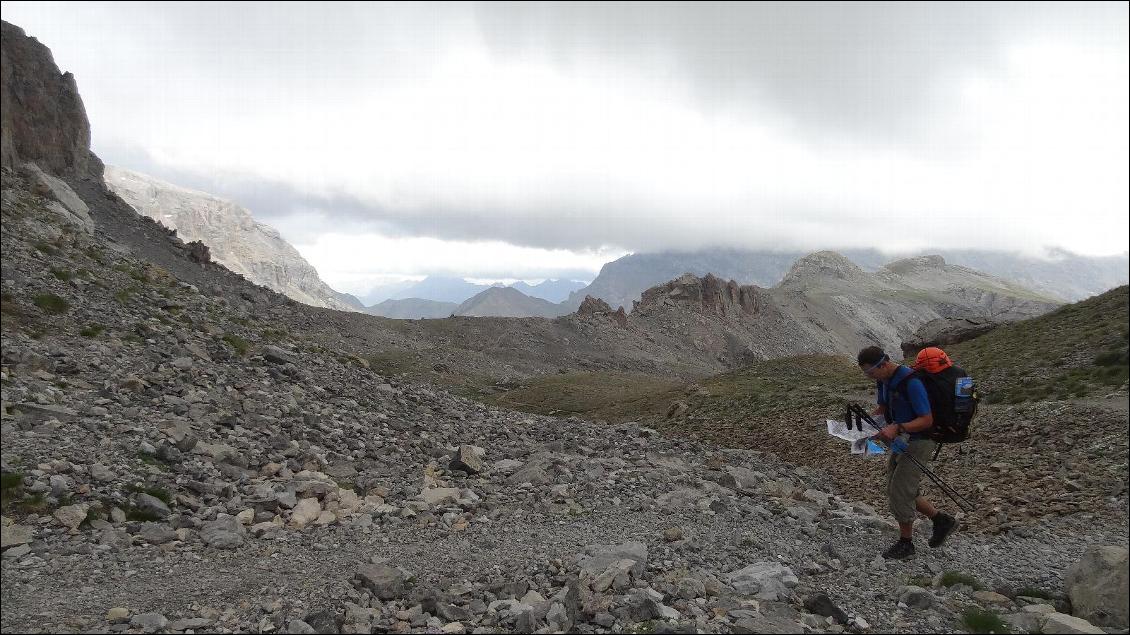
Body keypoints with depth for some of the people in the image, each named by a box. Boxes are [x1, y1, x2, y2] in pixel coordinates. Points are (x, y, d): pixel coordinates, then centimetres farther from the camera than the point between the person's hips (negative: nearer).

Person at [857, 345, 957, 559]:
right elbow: (881, 409, 18)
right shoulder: (883, 380, 3)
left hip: (919, 441, -9)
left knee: (900, 491, -7)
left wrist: (897, 428, -35)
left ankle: (905, 542, 10)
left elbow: (927, 420, -24)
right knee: (895, 490, 12)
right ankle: (941, 520, 28)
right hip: (901, 440, 9)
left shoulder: (911, 382, -26)